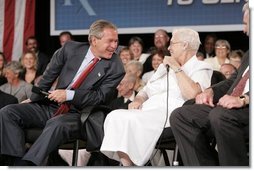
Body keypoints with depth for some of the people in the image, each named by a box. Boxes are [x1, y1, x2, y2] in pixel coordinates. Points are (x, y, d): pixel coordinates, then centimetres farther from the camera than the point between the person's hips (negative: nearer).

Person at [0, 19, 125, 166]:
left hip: (77, 114, -5)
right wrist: (33, 99, 14)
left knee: (56, 124, -39)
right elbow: (49, 75, 14)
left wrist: (69, 95, -18)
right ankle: (18, 161, -29)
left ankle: (27, 163, -37)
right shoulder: (71, 48, 5)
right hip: (51, 106, 5)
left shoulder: (115, 68, -4)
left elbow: (101, 96, -10)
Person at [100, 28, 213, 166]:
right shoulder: (165, 66, 31)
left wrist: (176, 68, -6)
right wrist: (137, 101, 6)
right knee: (115, 116, -23)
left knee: (130, 120, -31)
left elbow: (192, 94, -15)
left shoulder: (201, 68, 6)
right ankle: (125, 163, -28)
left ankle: (130, 163, -25)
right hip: (147, 111, 7)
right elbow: (146, 91, 30)